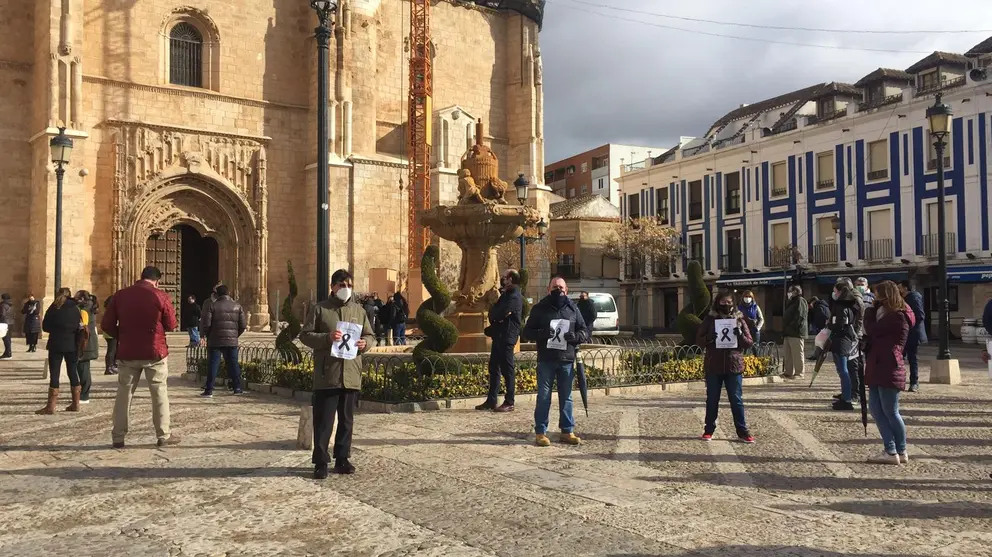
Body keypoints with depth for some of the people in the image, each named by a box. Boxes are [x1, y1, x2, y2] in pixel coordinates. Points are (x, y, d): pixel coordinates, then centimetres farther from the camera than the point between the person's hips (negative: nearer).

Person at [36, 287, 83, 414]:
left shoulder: (53, 309, -2)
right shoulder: (74, 308, 2)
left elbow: (45, 327, 3)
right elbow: (80, 327, 2)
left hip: (56, 345, -2)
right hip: (72, 345, 2)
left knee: (54, 374, -2)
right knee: (73, 372, 9)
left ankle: (51, 406, -5)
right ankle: (75, 404, 13)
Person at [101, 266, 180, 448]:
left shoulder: (120, 295, 1)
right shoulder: (161, 296, -8)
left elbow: (106, 324, 0)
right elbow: (171, 325, -4)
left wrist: (122, 336, 14)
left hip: (127, 353, 2)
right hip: (155, 352, -2)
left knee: (124, 394, 10)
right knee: (160, 393, 6)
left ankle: (118, 437, 11)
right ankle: (164, 435, 9)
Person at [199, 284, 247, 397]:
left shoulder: (213, 306, -4)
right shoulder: (237, 306, 5)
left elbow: (205, 324, -8)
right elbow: (243, 325, 3)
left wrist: (208, 335, 9)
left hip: (215, 340, -2)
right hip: (232, 341, 2)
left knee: (213, 364, 1)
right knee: (233, 364, 12)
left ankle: (209, 390, -1)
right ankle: (237, 387, 15)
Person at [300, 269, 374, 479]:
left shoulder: (359, 310, 12)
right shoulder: (319, 309, 2)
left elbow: (370, 335, 17)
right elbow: (305, 335, -2)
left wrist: (365, 343, -6)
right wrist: (327, 338, -17)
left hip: (351, 375, 4)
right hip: (326, 375, -4)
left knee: (346, 420, 11)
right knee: (323, 420, -1)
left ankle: (342, 459, 22)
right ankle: (320, 461, 7)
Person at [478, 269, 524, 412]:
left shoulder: (514, 296, -13)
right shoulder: (506, 294, 19)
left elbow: (499, 313, -22)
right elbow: (493, 312, 13)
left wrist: (494, 316, 0)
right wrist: (497, 317, -9)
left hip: (507, 337, -10)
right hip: (499, 336, 10)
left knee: (507, 370, -5)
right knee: (494, 368, 11)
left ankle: (509, 403, 0)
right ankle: (491, 401, 16)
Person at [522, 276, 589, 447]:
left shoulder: (573, 309, 9)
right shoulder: (540, 308, 3)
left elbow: (585, 331, 13)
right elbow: (527, 331, 2)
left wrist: (576, 336, -10)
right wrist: (541, 333, -18)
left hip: (567, 361, 2)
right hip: (546, 360, -2)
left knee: (566, 397, 10)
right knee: (543, 397, 1)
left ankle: (567, 431, 19)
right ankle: (540, 432, 7)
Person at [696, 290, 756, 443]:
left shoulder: (739, 319, 3)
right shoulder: (710, 319, 2)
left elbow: (749, 343, 3)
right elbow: (699, 340, 3)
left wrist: (741, 335, -17)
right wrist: (709, 338, -19)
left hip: (734, 366, 0)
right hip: (713, 367, 0)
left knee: (737, 400, 4)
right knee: (712, 400, 9)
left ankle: (742, 431, 11)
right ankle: (709, 430, 19)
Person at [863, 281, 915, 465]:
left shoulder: (897, 316, -14)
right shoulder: (890, 315, 19)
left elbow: (872, 330, -15)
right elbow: (876, 333, 16)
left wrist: (869, 311, 0)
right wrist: (873, 311, 7)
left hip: (889, 370, -10)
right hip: (878, 368, 10)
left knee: (890, 412, -2)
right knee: (876, 409, 9)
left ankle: (900, 452, 9)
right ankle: (891, 449, 13)